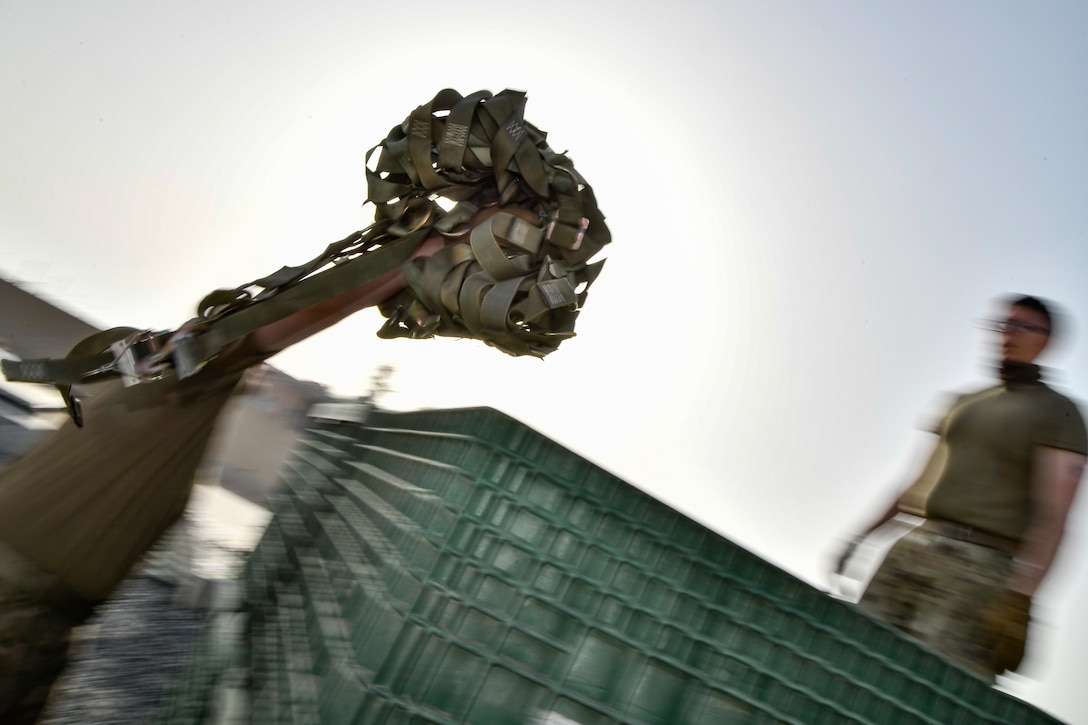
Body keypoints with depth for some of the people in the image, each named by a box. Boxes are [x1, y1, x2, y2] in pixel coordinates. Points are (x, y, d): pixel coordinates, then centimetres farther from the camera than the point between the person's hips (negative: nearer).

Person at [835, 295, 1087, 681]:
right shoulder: (964, 402, 23)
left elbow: (1052, 513, -8)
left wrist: (1021, 596, -20)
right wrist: (865, 534, 19)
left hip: (980, 565, -6)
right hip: (914, 547, 6)